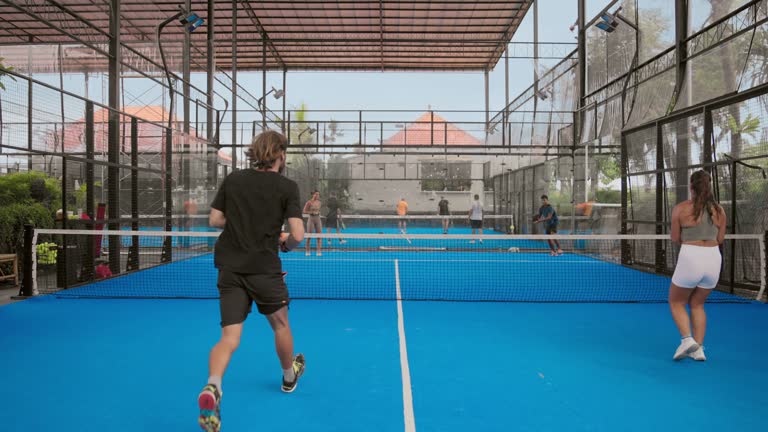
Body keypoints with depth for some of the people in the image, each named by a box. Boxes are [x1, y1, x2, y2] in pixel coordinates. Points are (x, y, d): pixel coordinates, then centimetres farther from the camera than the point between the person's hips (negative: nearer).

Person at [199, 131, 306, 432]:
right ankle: (289, 376, 44)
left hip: (230, 269, 3)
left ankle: (212, 387, -24)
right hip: (265, 269, -3)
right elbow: (297, 235, -14)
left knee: (229, 338, 2)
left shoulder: (233, 179, 4)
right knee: (280, 325, 22)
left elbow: (214, 220, 6)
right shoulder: (287, 187, -7)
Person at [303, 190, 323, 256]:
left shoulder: (319, 203, 8)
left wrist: (318, 212, 4)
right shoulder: (309, 202, -6)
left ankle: (319, 251, 0)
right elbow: (304, 211, -8)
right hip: (311, 219, -4)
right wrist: (312, 212, -16)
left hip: (318, 219, 4)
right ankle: (308, 251, 10)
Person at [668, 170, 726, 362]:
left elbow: (675, 238, 0)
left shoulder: (681, 209, -6)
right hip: (714, 259, 4)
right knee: (697, 304, 20)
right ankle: (698, 348, 15)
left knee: (676, 302, 14)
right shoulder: (719, 210, 4)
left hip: (690, 258, -4)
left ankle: (687, 339, -6)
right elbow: (720, 239, 10)